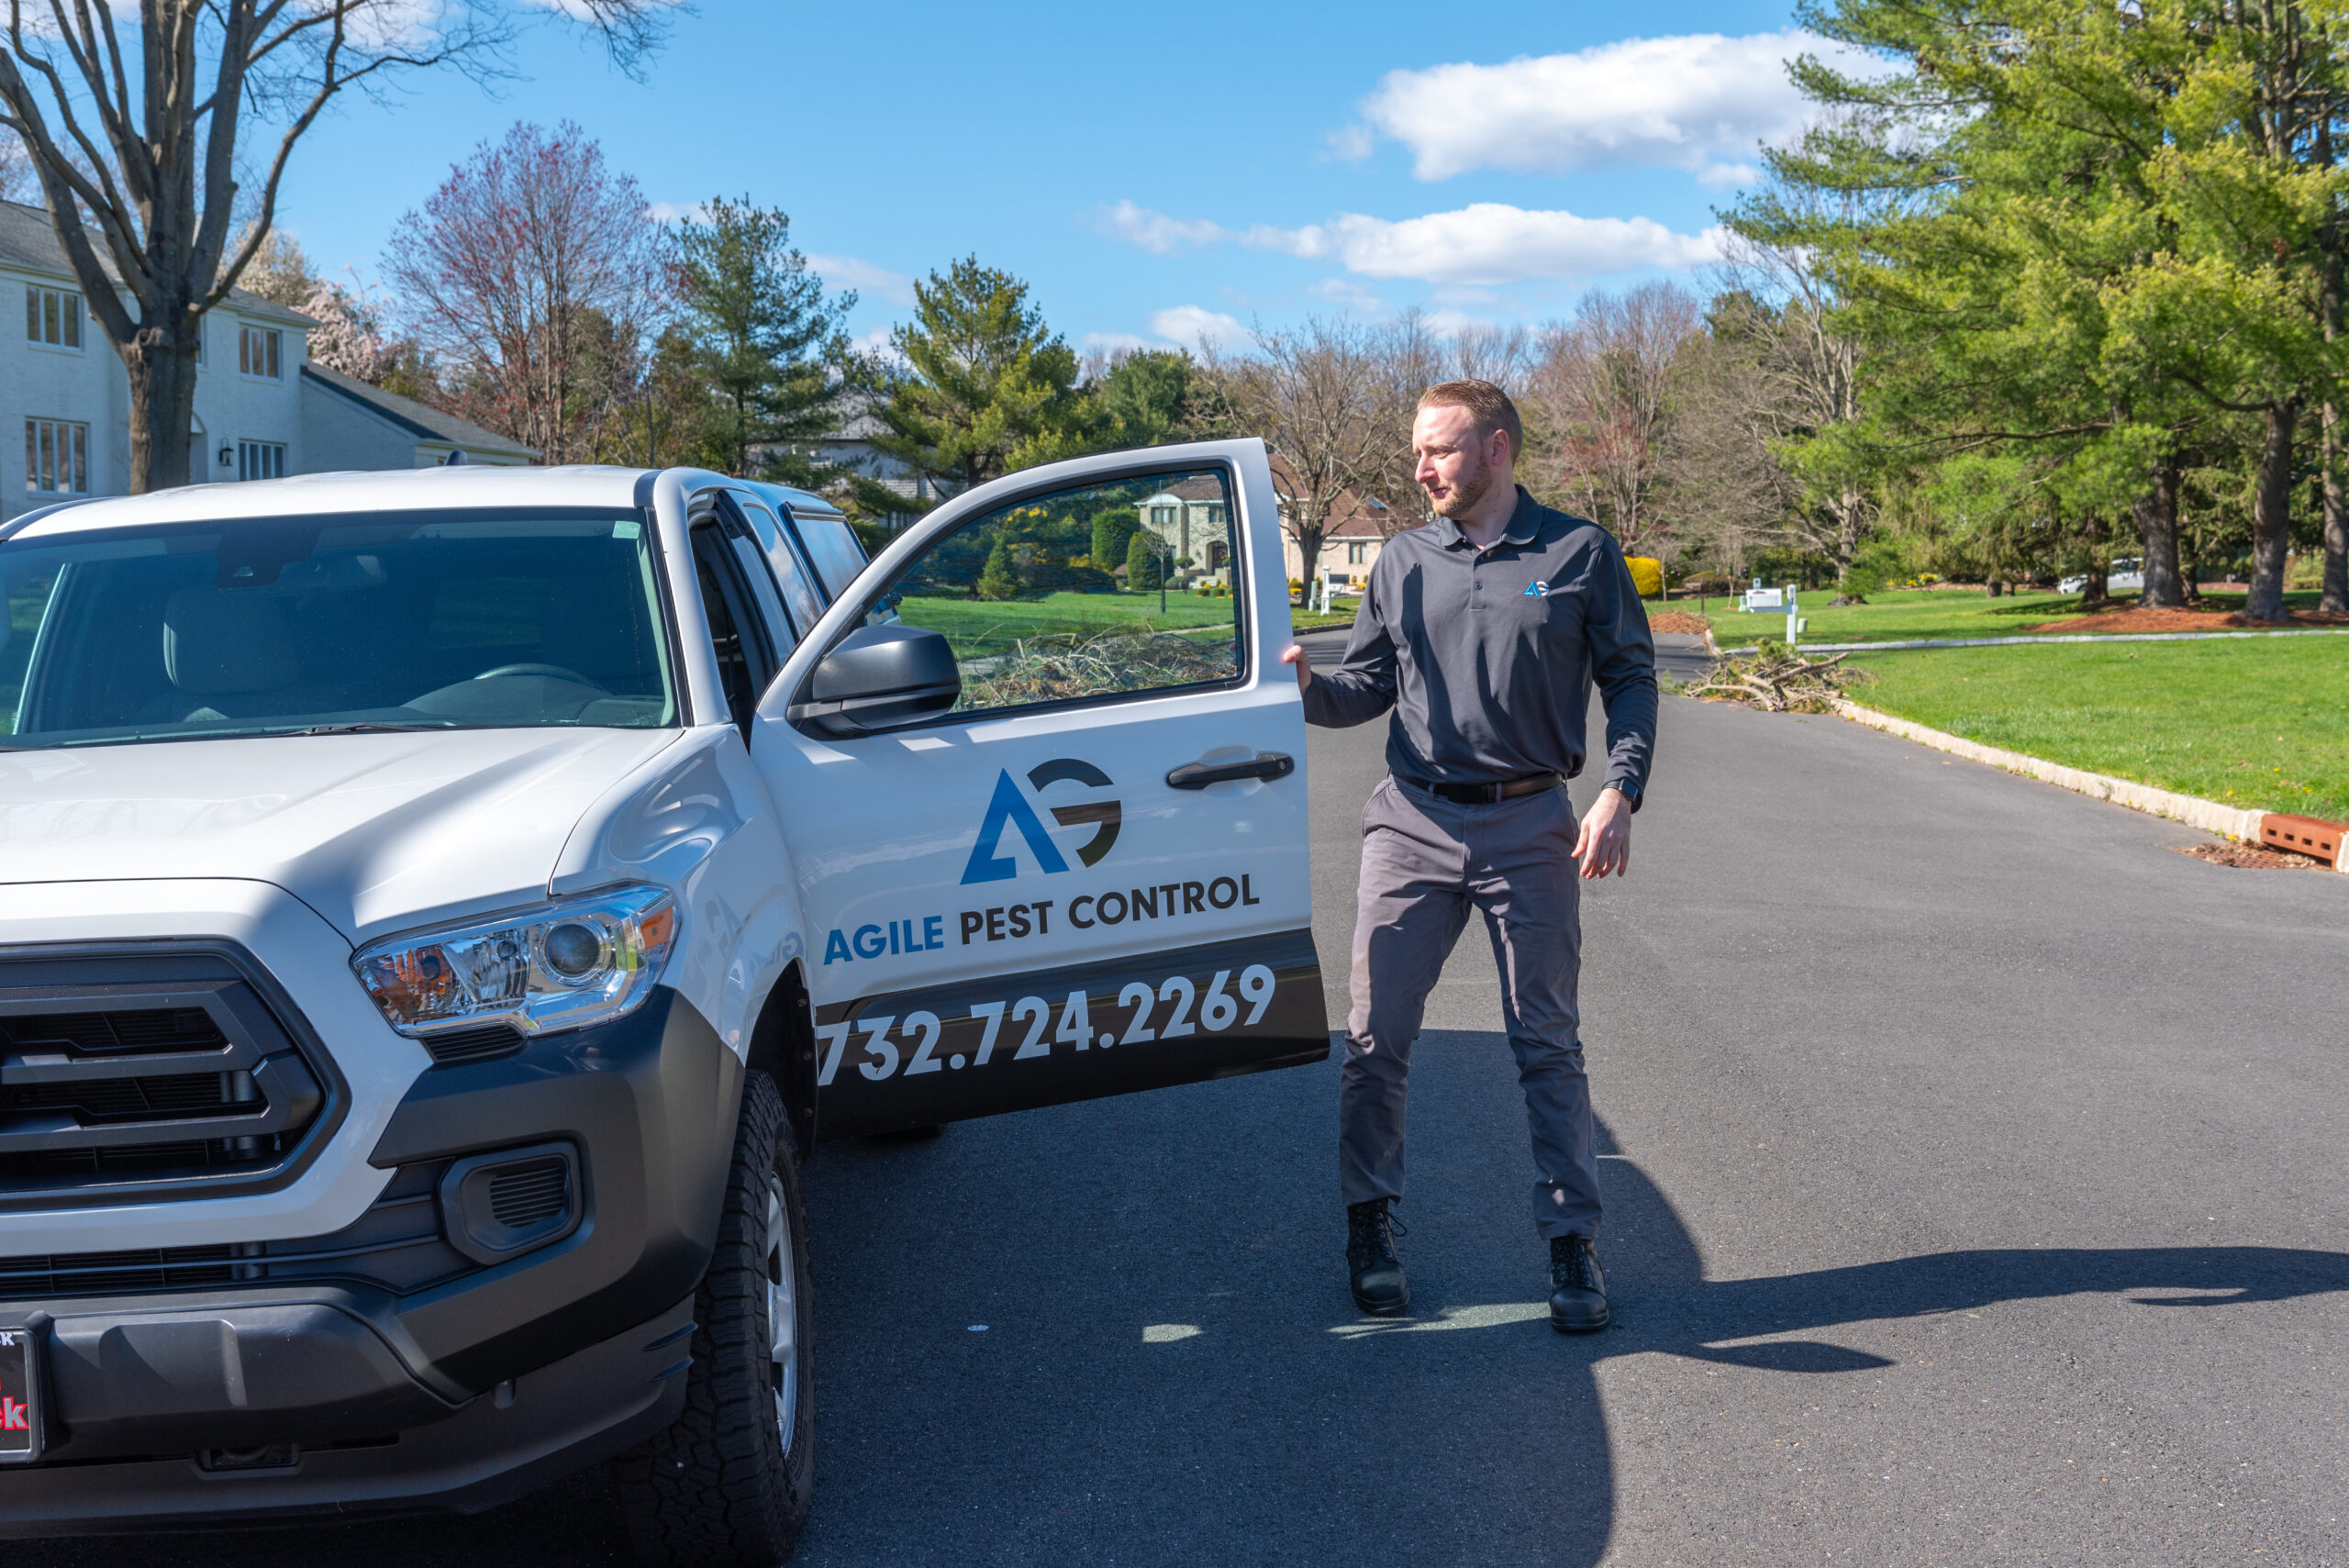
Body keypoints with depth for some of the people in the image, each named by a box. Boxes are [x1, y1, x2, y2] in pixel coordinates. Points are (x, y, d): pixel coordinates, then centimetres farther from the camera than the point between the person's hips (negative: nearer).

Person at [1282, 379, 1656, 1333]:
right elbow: (1367, 687, 8)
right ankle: (1370, 1225, 18)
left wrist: (1619, 795, -8)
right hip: (1413, 826, 2)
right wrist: (1307, 690, -13)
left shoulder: (1581, 555, 2)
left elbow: (1630, 677, 4)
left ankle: (1572, 1245, 12)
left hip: (1531, 832, -2)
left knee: (1548, 1046, 4)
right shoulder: (1404, 562, 8)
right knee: (1375, 1039, 3)